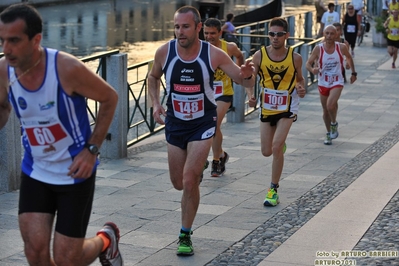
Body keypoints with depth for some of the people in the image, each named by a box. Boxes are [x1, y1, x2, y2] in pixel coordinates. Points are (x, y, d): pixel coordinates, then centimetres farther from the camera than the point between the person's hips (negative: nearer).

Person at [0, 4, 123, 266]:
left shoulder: (67, 68, -25)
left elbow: (109, 98, -9)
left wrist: (92, 149, -15)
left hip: (75, 171, -4)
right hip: (35, 172, 4)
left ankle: (106, 240, 35)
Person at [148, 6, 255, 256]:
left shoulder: (214, 54, -17)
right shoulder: (164, 52, -12)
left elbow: (246, 82, -10)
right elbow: (153, 77, 9)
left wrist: (247, 75, -35)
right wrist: (156, 103, -7)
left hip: (203, 124, -3)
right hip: (174, 124, 3)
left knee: (189, 180, -15)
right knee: (179, 183, 12)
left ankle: (185, 236, 2)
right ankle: (198, 169, 50)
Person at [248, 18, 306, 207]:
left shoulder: (295, 58, -9)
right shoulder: (259, 55, -9)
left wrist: (301, 89, -14)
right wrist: (251, 96, -19)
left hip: (287, 108, -2)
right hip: (266, 107, 2)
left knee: (276, 147, -16)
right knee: (267, 152, 9)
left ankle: (273, 190, -1)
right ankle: (281, 143, 47)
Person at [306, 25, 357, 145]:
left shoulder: (341, 47, -10)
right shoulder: (318, 49, -12)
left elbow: (349, 58, 11)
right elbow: (308, 63, -9)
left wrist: (353, 73, 15)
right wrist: (312, 69, -31)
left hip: (337, 82, -2)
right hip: (323, 83, 2)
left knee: (330, 105, -24)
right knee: (325, 110, 11)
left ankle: (334, 124, 5)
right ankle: (329, 133, 32)